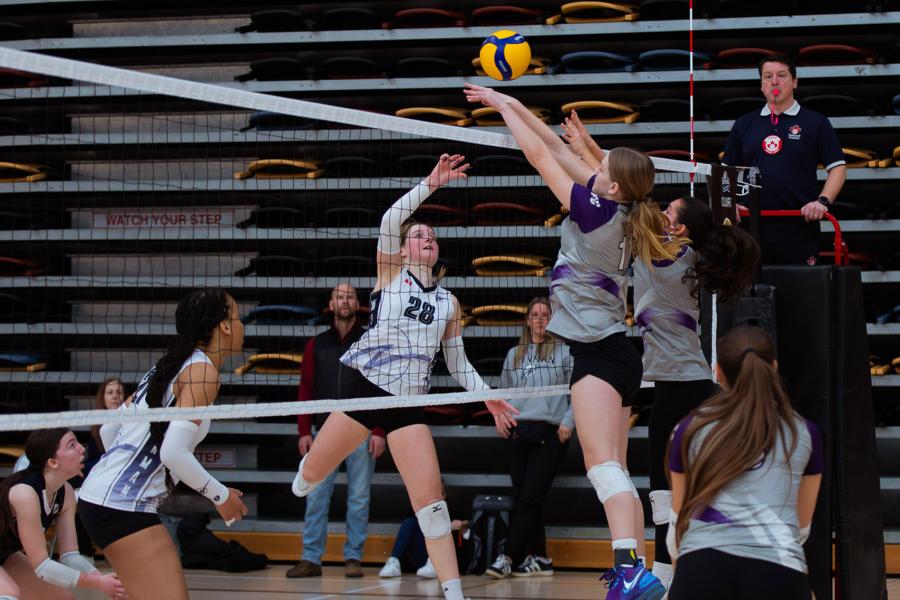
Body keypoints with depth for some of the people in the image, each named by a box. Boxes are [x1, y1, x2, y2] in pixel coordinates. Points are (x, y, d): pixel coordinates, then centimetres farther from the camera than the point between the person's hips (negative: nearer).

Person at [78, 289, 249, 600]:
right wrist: (220, 495, -8)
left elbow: (109, 428, 19)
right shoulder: (202, 371, -11)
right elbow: (174, 453, -21)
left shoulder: (171, 365, 15)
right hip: (122, 507, -10)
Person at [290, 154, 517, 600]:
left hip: (408, 399, 2)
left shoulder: (449, 302, 16)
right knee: (313, 472, 1)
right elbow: (389, 221, -12)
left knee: (430, 499, -9)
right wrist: (431, 184, -20)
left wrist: (487, 395, 8)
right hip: (362, 384, -2)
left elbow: (457, 361, 22)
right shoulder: (390, 274, 5)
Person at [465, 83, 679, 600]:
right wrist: (513, 105, 14)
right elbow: (561, 151, 14)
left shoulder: (596, 211, -14)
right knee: (614, 471, 12)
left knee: (604, 465, -20)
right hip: (615, 349, 10)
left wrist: (504, 107, 5)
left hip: (598, 351, -10)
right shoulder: (619, 211, 7)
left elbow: (540, 156, -6)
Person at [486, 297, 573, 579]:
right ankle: (539, 559, 9)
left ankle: (509, 558, -11)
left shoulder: (565, 352, 1)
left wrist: (569, 421, -10)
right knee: (523, 499, 3)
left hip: (550, 434, -5)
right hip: (518, 433, 5)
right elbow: (503, 392, 22)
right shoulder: (514, 354, 16)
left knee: (530, 499, -10)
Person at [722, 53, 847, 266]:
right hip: (753, 225, 3)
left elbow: (838, 168, 2)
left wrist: (823, 201, -13)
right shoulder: (744, 125, 15)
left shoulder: (815, 122, 6)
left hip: (800, 226, -3)